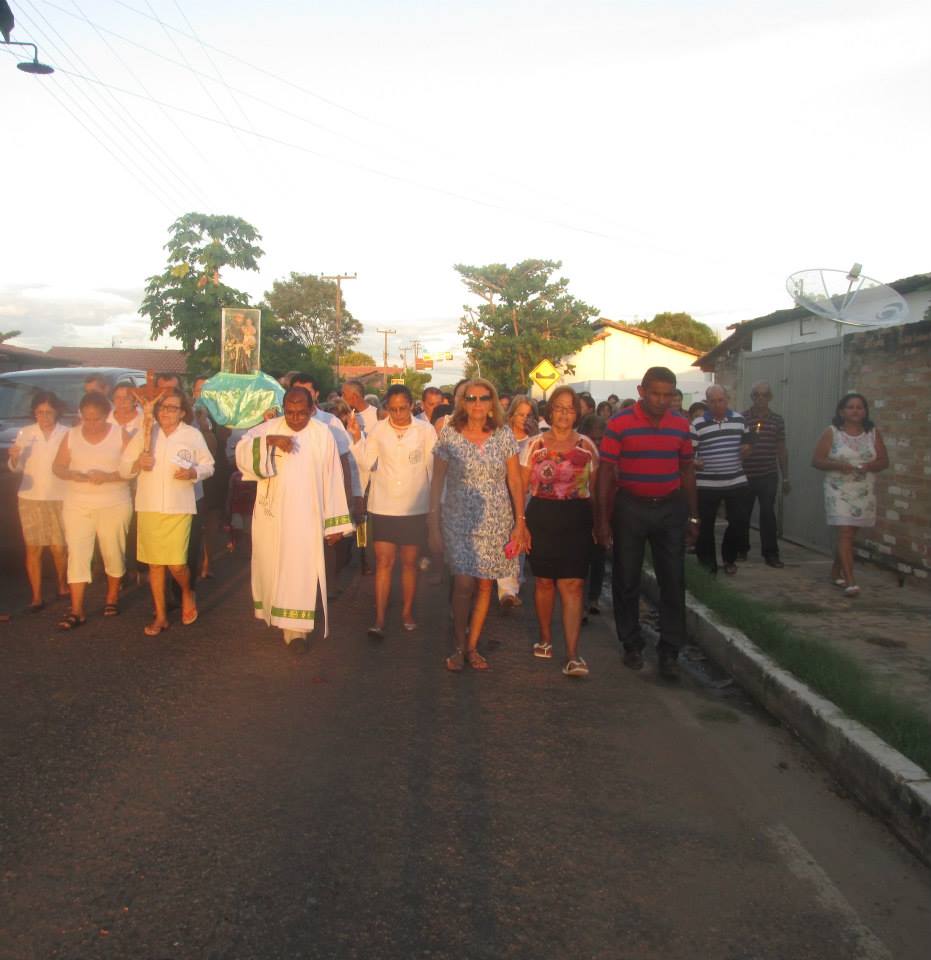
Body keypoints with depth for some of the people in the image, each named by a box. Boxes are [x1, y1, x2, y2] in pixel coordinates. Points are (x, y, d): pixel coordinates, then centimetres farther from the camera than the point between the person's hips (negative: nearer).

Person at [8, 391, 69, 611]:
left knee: (58, 548, 1)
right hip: (30, 497, 2)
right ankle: (36, 597, 8)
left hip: (59, 498, -1)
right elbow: (17, 468, 5)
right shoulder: (25, 433, 2)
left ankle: (63, 586, 26)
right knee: (33, 548, 1)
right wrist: (14, 457, -15)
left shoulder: (67, 434, -3)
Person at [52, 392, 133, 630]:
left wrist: (108, 476, -22)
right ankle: (76, 610, -1)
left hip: (114, 505, -2)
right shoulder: (71, 435, 4)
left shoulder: (119, 435, -4)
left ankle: (112, 598, 26)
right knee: (77, 554, -3)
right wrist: (72, 474, -15)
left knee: (113, 552, 6)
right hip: (77, 505, 2)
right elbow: (57, 466, 6)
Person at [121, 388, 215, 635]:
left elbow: (208, 465, 7)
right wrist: (137, 464, -13)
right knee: (155, 564, 8)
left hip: (179, 508, -2)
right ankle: (160, 616, 21)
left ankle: (187, 593, 25)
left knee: (176, 564, -9)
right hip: (148, 507, 3)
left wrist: (194, 472, -14)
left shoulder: (193, 435, 1)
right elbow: (123, 467, 9)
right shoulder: (145, 434, 6)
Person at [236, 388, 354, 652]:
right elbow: (242, 449, -14)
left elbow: (332, 478, -1)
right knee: (272, 567, 15)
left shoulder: (323, 435, -3)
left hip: (305, 517, -2)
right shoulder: (269, 428, -1)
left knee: (300, 572, -2)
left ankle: (295, 628, 5)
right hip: (271, 515, 2)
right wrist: (270, 440, -30)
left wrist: (335, 522, -2)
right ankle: (274, 614, 37)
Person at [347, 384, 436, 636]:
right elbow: (367, 463, -4)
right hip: (383, 506, 0)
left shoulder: (425, 430, -3)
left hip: (415, 507, 0)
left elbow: (434, 465, 0)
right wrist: (357, 438, -14)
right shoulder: (379, 429, 1)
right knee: (384, 562, -1)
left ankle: (407, 612, 27)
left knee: (409, 562, 11)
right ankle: (379, 618, 3)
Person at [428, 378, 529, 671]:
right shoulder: (449, 435, -4)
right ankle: (459, 646, 10)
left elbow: (515, 481, 4)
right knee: (464, 583, -10)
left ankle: (472, 647, 22)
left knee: (485, 585, 7)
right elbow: (437, 483, -1)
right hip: (460, 520, -2)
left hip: (496, 522, 2)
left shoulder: (504, 435, 1)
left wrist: (520, 522, 0)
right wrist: (434, 526, -4)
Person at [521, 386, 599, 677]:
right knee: (544, 581, 11)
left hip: (577, 521, 0)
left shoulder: (587, 446, 5)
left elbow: (595, 488, 10)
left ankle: (572, 655, -7)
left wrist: (599, 523, 6)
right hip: (542, 518, 0)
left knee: (572, 585, -6)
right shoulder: (535, 444, 1)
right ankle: (545, 638, 33)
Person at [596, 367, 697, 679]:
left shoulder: (680, 425, 5)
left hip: (670, 508, 3)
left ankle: (669, 652, 11)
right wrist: (603, 519, -8)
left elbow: (687, 470, 12)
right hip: (630, 507, -2)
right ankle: (632, 645, 24)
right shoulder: (620, 423, -7)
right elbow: (605, 472, -6)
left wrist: (692, 516, 11)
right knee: (626, 580, 7)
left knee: (673, 582, 2)